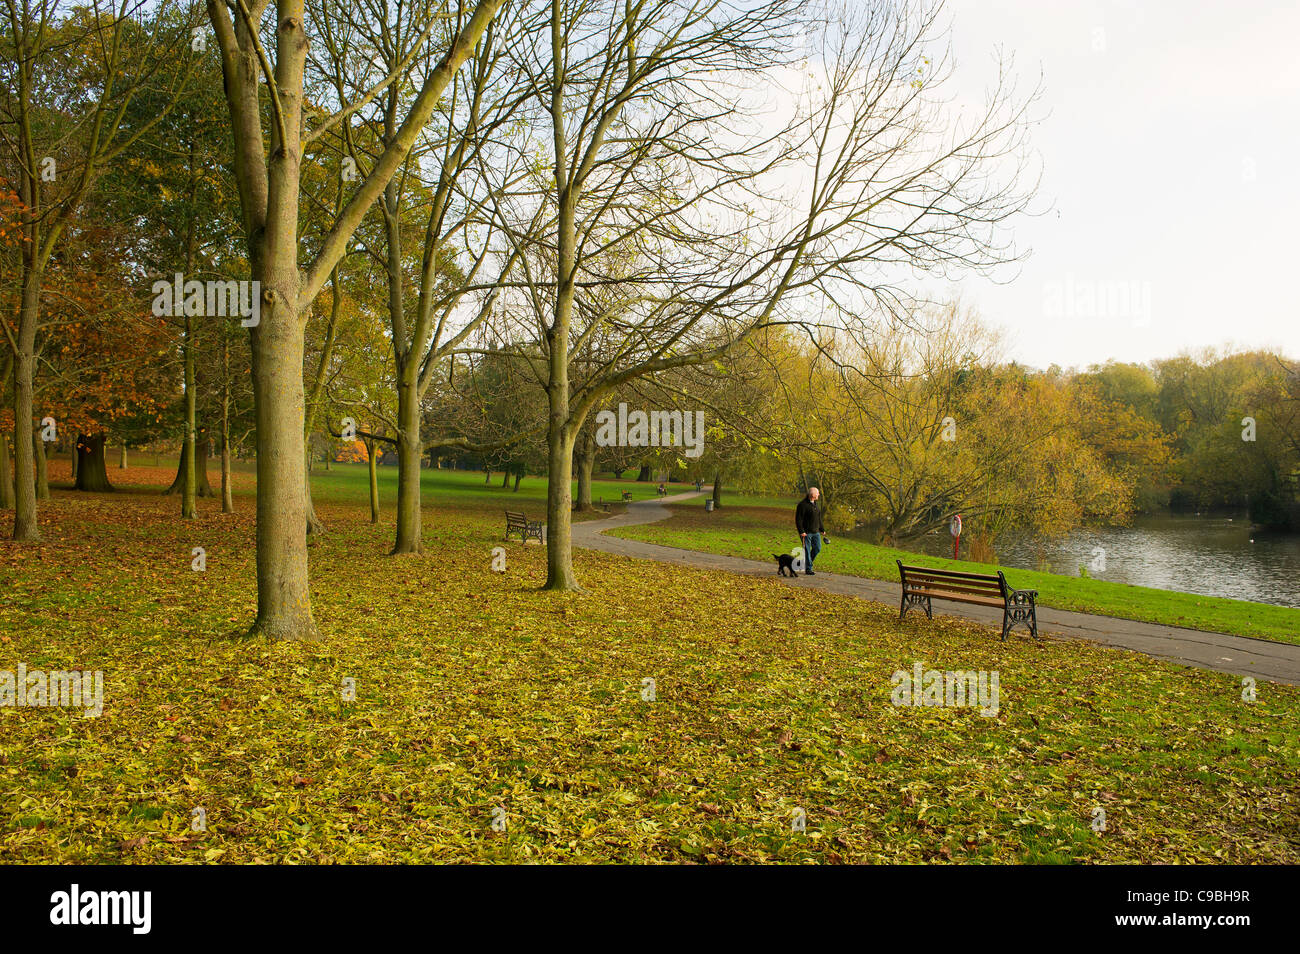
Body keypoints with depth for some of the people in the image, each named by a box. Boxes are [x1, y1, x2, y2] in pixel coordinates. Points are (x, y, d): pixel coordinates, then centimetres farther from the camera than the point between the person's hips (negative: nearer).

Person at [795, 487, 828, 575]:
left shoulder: (816, 504, 14)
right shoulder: (803, 505, -13)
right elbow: (798, 519, -15)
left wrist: (822, 530, 19)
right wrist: (801, 531, -21)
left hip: (815, 532, 8)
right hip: (806, 532, -8)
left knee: (817, 548, 6)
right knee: (807, 550, -3)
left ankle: (807, 562, 26)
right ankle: (808, 569, 3)